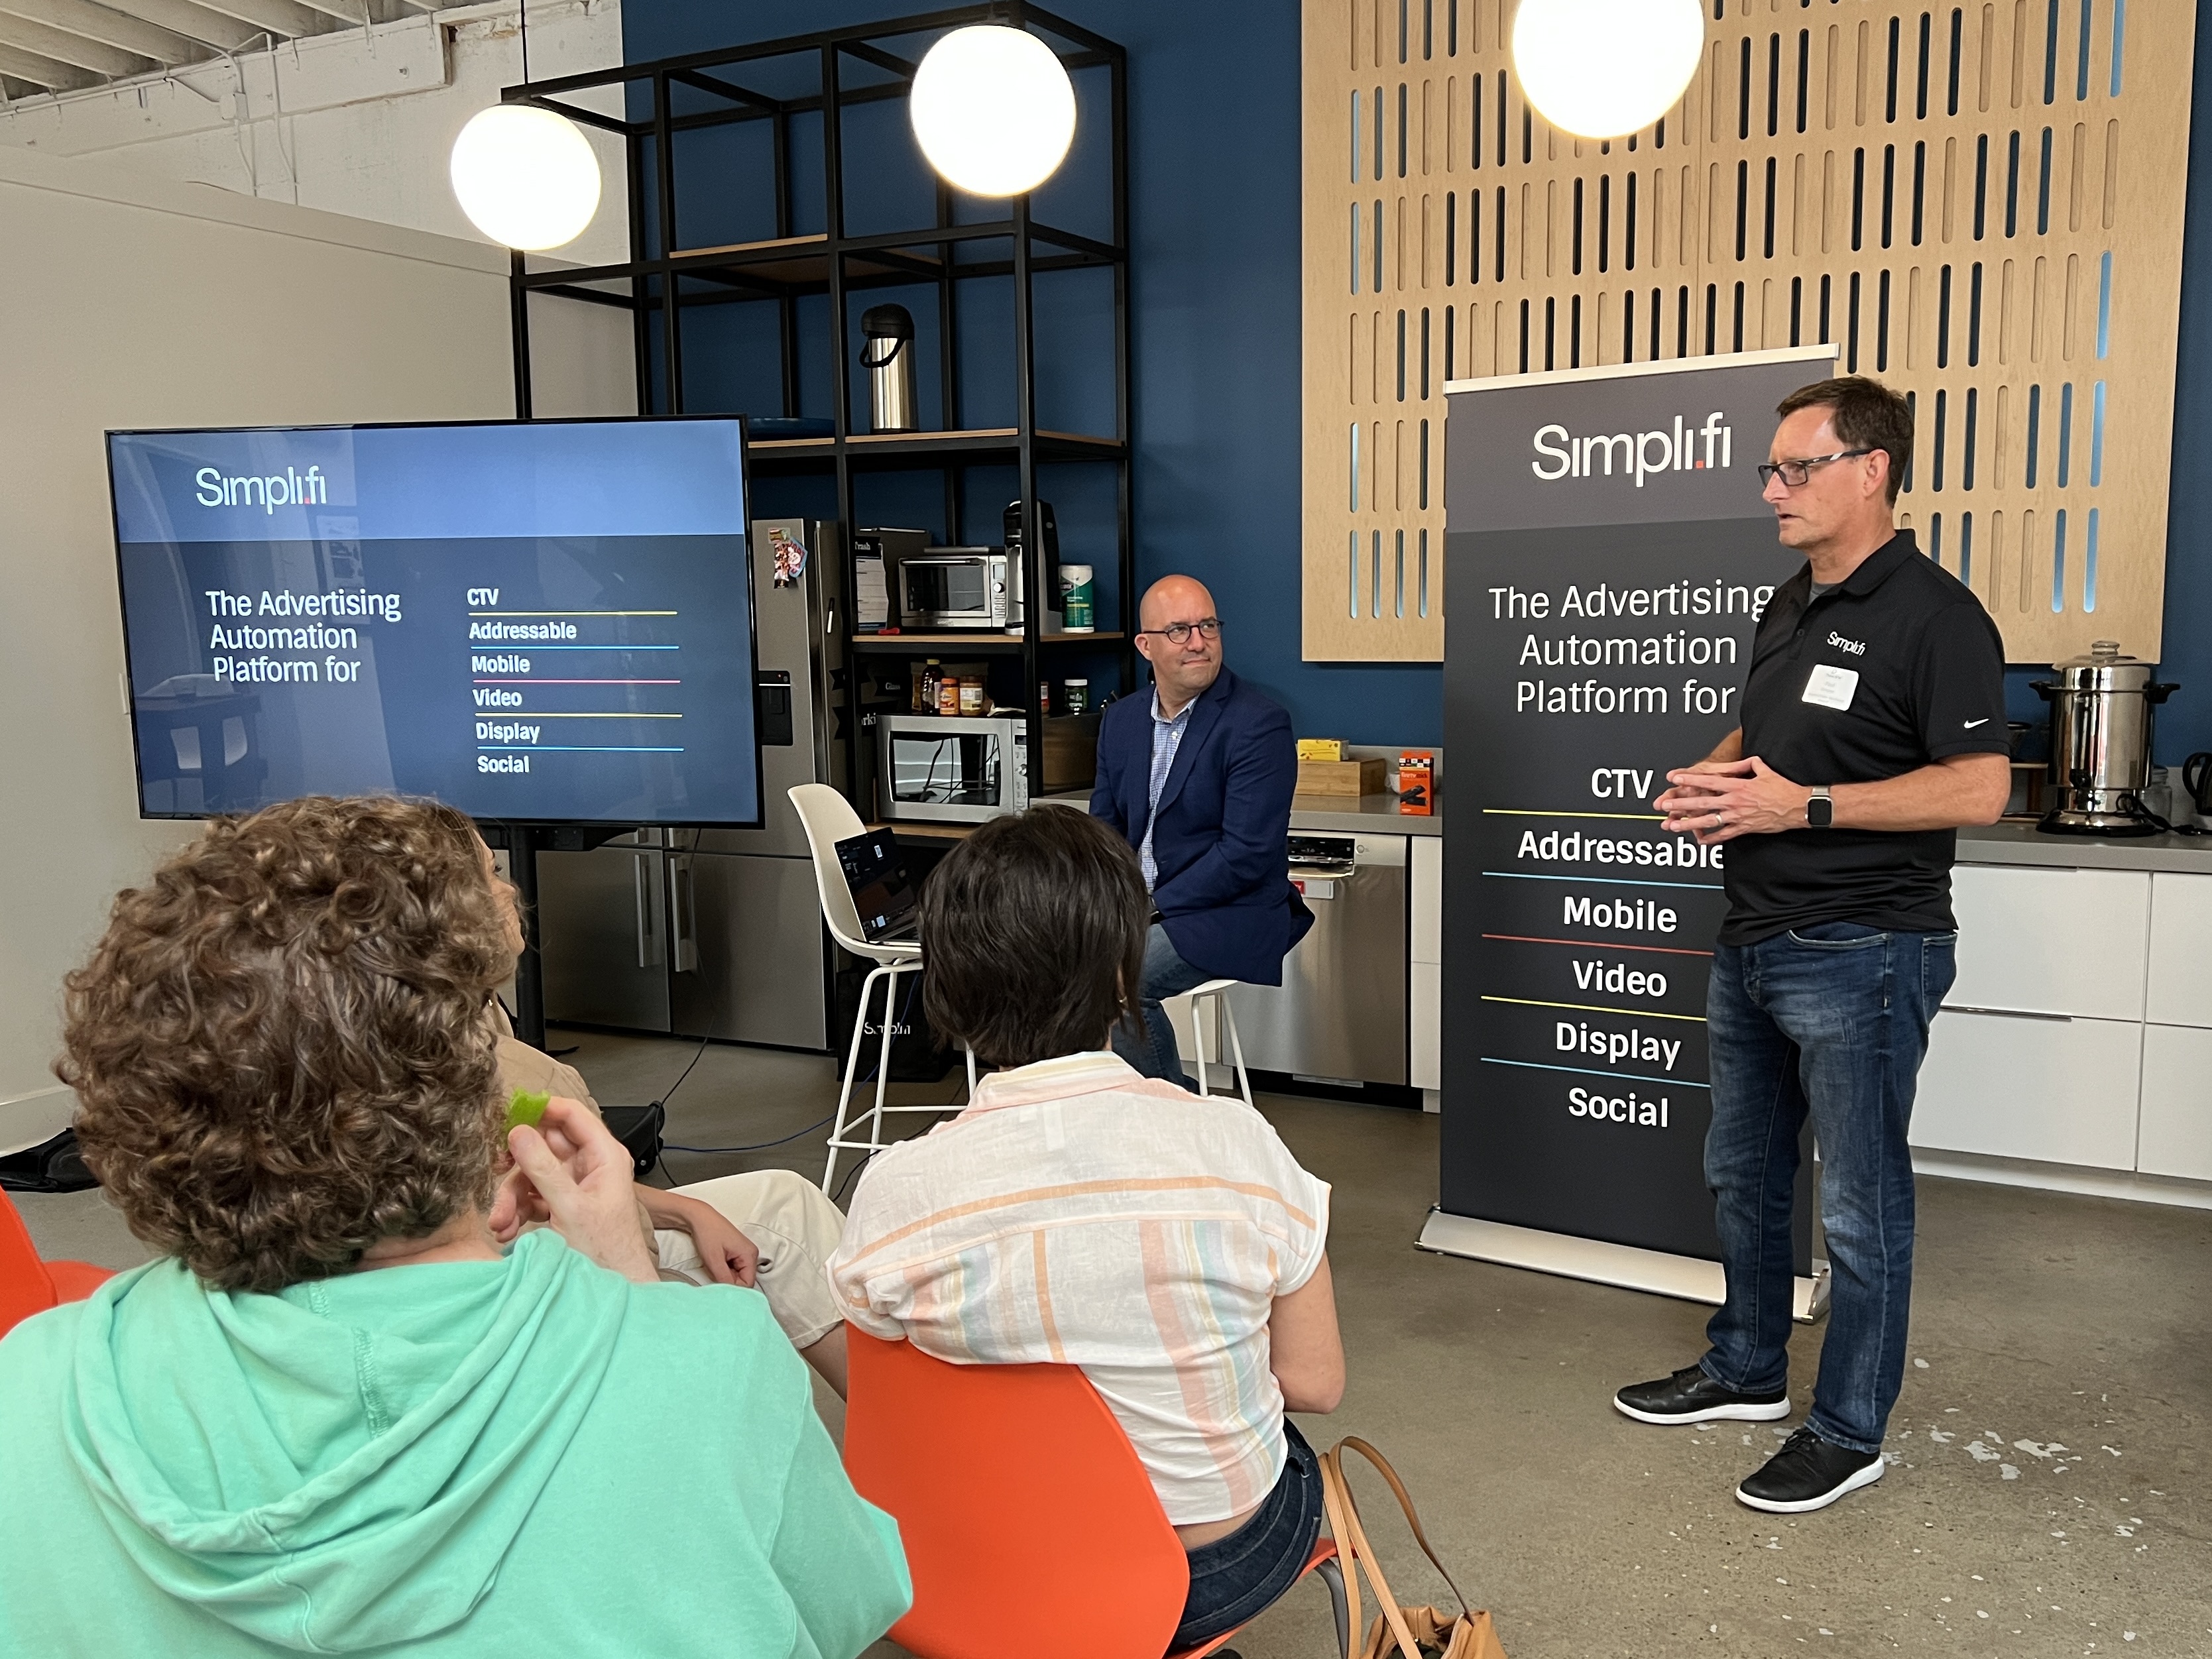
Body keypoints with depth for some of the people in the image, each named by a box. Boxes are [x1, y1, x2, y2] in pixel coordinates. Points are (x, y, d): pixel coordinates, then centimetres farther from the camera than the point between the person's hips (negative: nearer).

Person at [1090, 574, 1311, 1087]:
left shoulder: (1258, 726, -13)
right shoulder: (1121, 720, 10)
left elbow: (1247, 853, -19)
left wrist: (1153, 906, -18)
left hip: (1227, 917, -7)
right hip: (1136, 906, 7)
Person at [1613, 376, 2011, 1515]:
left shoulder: (1932, 613, -14)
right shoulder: (1788, 609, 13)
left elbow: (1980, 788, -20)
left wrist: (1805, 805, -23)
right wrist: (1707, 780, 3)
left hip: (1861, 954, -9)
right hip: (1754, 942, 9)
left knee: (1861, 1205, 5)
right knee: (1742, 1174, 19)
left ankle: (1849, 1430, 20)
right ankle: (1747, 1371, 37)